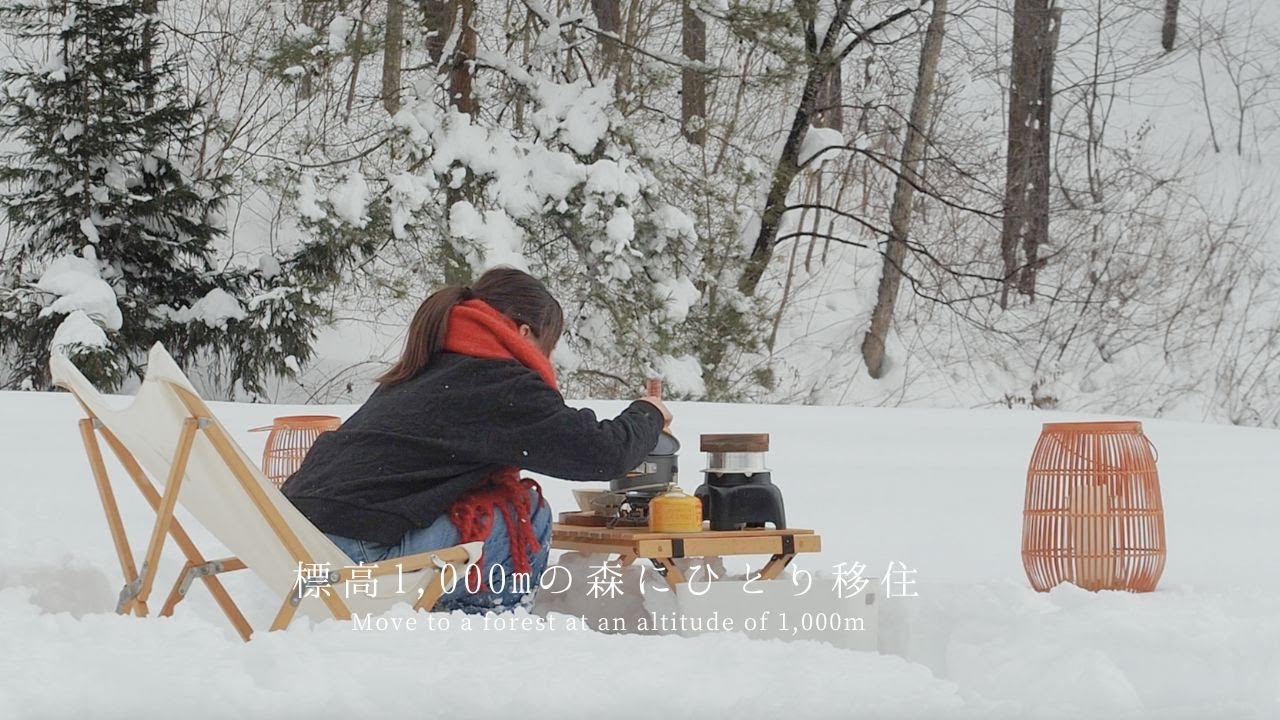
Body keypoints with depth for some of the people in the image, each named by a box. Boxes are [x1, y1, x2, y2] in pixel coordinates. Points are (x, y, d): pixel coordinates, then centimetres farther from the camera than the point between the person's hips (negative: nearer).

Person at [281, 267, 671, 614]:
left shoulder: (426, 370, 22)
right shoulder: (502, 385, -4)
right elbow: (605, 453, -2)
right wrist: (648, 415, 18)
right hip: (358, 552, -9)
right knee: (527, 516, 1)